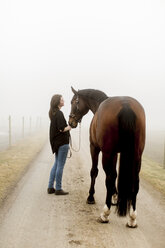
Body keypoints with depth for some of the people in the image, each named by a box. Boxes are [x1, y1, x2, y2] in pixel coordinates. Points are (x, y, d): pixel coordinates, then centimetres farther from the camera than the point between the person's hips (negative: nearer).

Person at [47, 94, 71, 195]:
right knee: (60, 165, -2)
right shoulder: (59, 113, -17)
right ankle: (58, 189, 5)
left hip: (56, 141, 10)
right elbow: (62, 129, -21)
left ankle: (50, 187, 20)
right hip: (62, 142, -10)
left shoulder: (53, 113, 12)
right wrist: (69, 127, -5)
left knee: (56, 164, 17)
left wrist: (67, 126, 8)